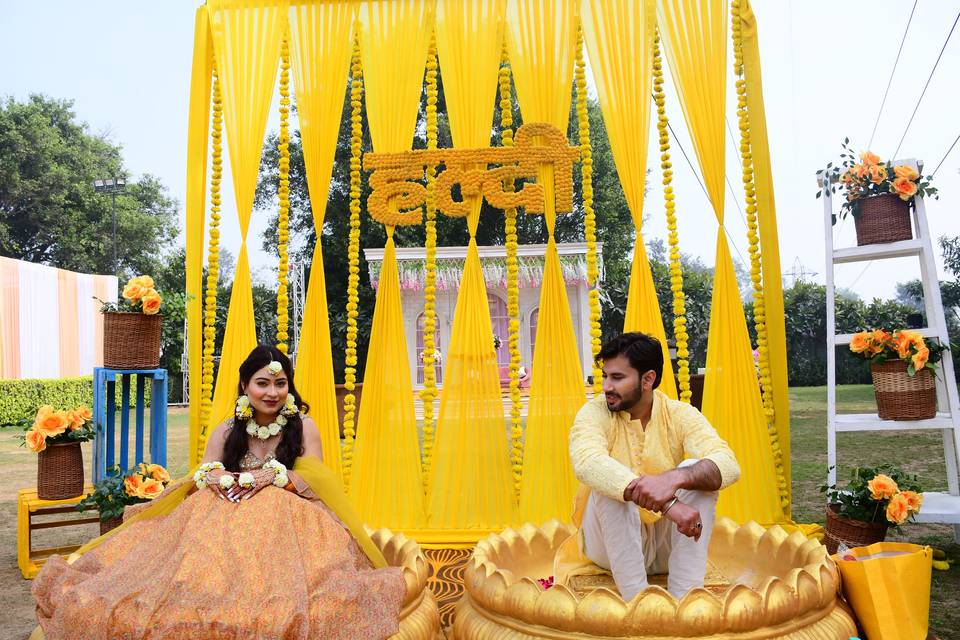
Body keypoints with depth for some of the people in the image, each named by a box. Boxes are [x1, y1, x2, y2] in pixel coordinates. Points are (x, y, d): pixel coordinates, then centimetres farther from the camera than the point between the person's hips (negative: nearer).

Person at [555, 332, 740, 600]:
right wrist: (667, 504, -46)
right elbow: (587, 463, -36)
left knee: (697, 471, -23)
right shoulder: (594, 413, -14)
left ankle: (684, 598, -23)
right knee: (608, 484, -31)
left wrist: (675, 478, -46)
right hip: (611, 543, -1)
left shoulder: (681, 415, -8)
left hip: (667, 543, 2)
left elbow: (728, 465, -24)